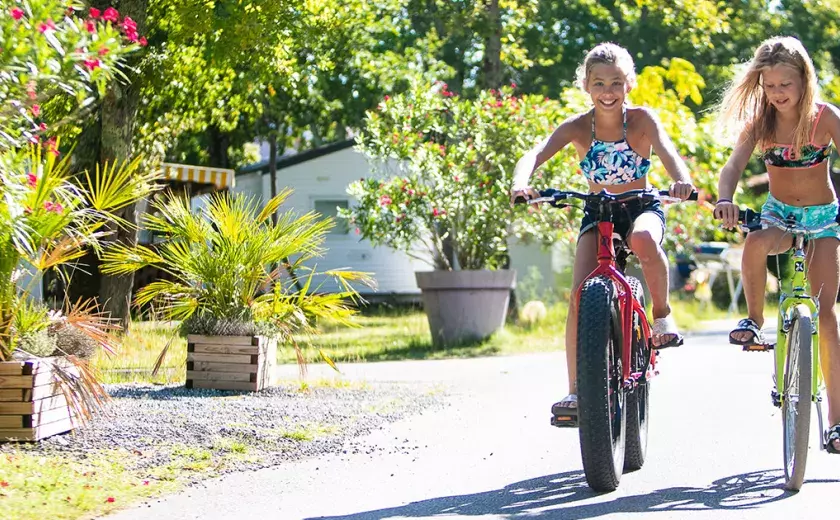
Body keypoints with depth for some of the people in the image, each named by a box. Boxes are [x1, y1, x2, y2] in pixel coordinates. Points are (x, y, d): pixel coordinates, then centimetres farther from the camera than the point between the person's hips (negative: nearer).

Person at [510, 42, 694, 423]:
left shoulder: (641, 119, -14)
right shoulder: (577, 127, -12)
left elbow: (666, 149, -32)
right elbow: (536, 153, -27)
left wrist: (681, 179, -56)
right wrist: (521, 183, -51)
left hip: (642, 208, -2)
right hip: (598, 214, 2)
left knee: (644, 239, -39)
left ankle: (662, 314, -13)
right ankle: (575, 389, -12)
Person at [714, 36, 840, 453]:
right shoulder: (760, 121, -8)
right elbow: (735, 164, -20)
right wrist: (725, 199, -41)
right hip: (778, 213, 1)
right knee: (755, 244, -37)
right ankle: (754, 318, -12)